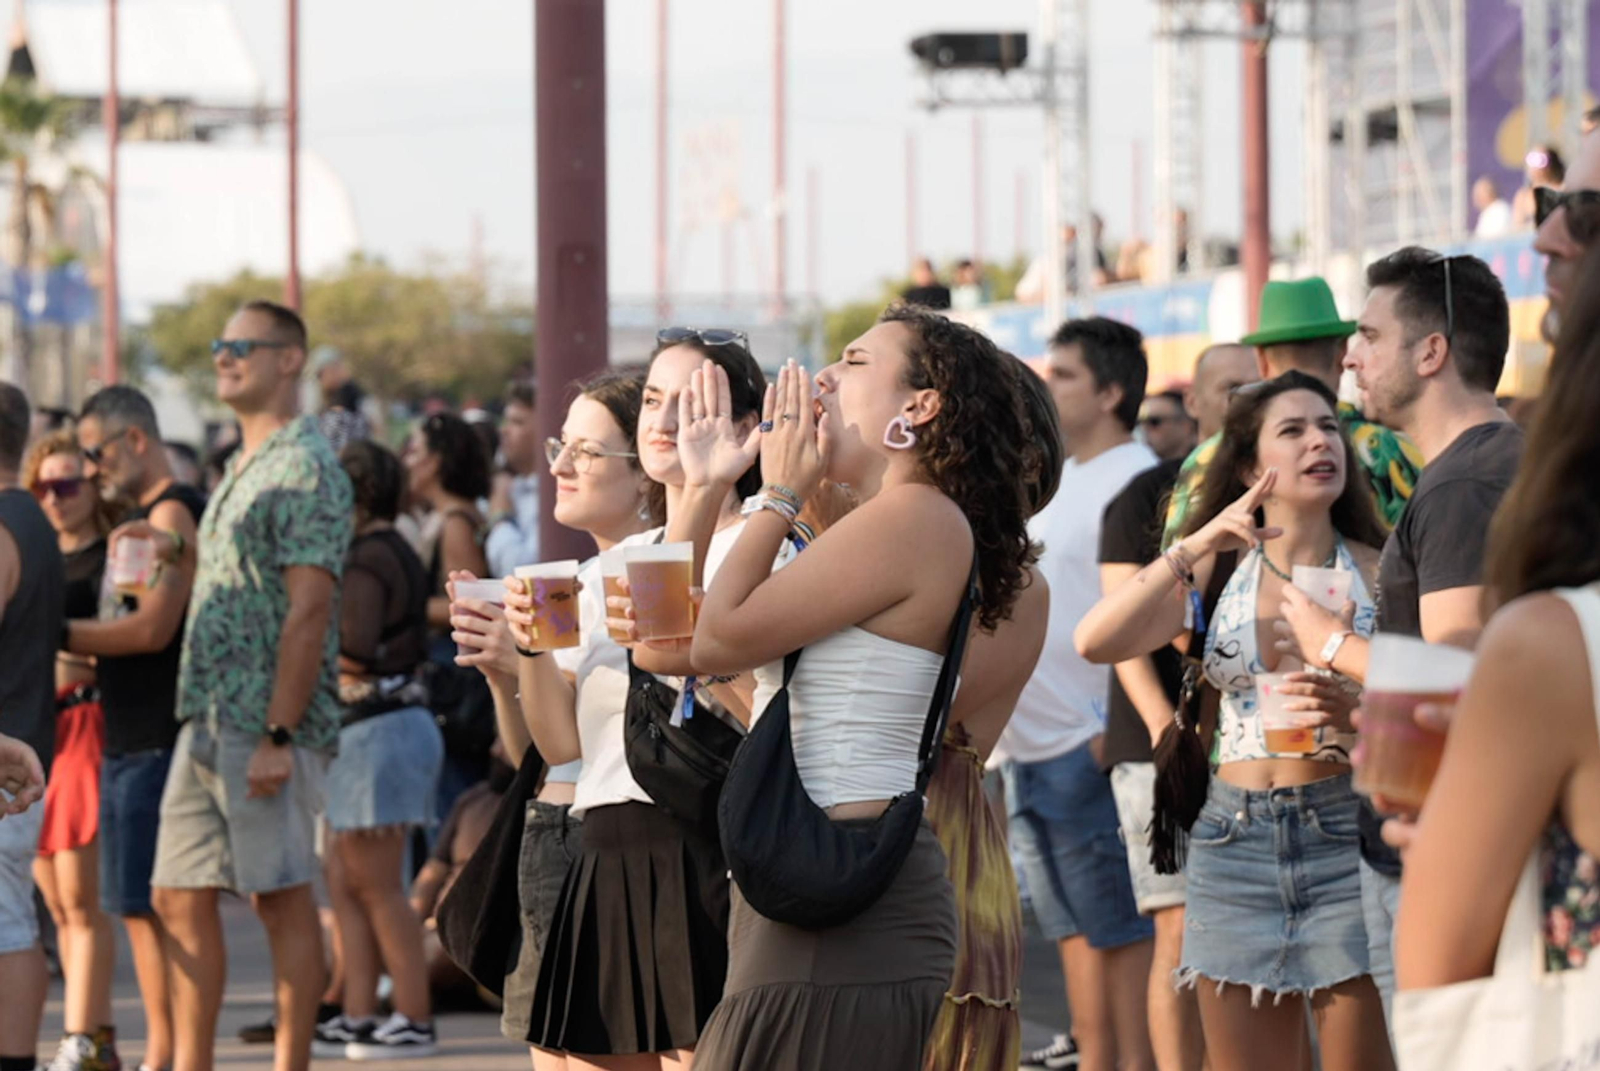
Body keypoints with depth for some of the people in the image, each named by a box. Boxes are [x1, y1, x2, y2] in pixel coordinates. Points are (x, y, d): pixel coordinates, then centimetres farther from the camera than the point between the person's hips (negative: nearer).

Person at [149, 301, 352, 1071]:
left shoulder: (305, 467, -11)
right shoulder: (240, 471, 19)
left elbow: (308, 609, -18)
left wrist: (278, 735, -22)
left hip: (268, 726, -10)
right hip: (207, 720, 10)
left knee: (282, 898, -4)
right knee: (180, 898, 8)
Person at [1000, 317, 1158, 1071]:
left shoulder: (1134, 485, -11)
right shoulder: (1056, 479, 17)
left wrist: (1119, 733, -21)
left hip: (1088, 747, -9)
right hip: (1029, 746, 9)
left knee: (1118, 926, -5)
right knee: (1075, 925, 12)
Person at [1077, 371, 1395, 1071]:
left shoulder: (1376, 573, 4)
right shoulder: (1220, 572, 9)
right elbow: (1096, 642, -5)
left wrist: (1355, 708, -19)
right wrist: (1197, 547, -11)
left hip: (1345, 833, -3)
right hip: (1235, 839, 3)